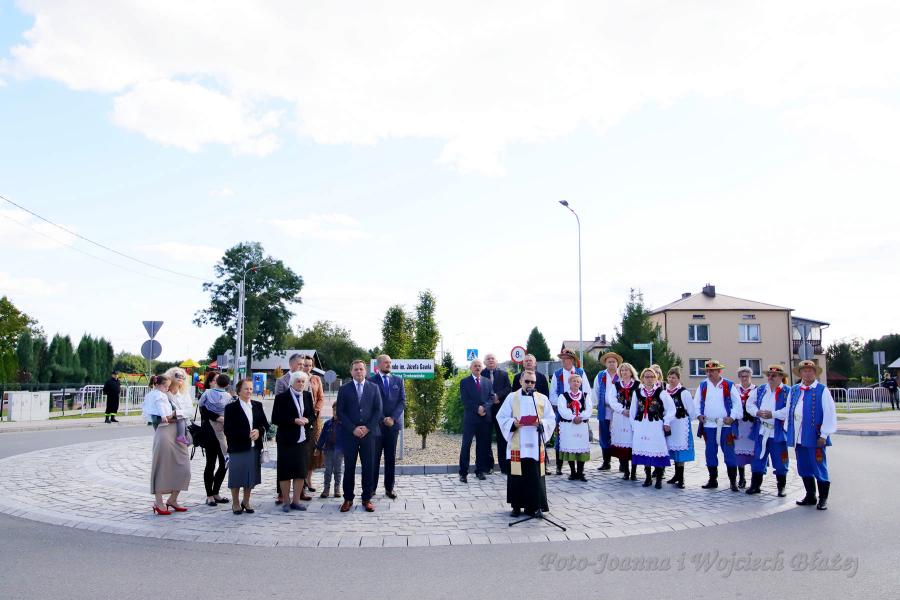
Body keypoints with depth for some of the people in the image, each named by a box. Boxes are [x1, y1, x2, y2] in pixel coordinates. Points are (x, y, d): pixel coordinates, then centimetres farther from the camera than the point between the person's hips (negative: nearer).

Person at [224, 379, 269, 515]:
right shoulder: (231, 408, -6)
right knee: (237, 477, 5)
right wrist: (247, 434, -18)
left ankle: (246, 501, 27)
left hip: (254, 447, 4)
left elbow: (265, 425, 9)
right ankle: (235, 503, 22)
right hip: (237, 448, -4)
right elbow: (228, 431, -11)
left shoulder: (257, 405, 8)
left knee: (251, 475, 10)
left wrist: (259, 431, -13)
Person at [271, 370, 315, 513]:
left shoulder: (308, 396, 8)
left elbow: (312, 415, 14)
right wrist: (294, 421, -18)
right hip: (286, 440, -4)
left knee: (301, 471, 6)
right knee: (285, 472, 3)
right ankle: (286, 502, 14)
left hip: (303, 439, 4)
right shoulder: (282, 397, -6)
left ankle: (296, 501, 17)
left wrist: (307, 420, -8)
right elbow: (275, 419, -9)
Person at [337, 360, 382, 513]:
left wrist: (367, 428, -7)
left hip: (369, 433, 1)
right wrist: (353, 429, -10)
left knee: (369, 467, 1)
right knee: (349, 467, 3)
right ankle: (348, 499, 13)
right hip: (349, 434, -1)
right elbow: (340, 412, 0)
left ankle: (367, 499, 11)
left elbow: (378, 411, 4)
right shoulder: (344, 389, 5)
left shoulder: (373, 388, 8)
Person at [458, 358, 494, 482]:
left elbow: (491, 397, 7)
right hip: (470, 418, -3)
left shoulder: (487, 382, 14)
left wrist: (484, 407, -11)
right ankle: (463, 472, -2)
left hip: (485, 418, 3)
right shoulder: (464, 382, 3)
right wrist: (477, 409, -14)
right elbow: (465, 400, -5)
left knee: (483, 445, 7)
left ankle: (480, 471, 16)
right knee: (466, 445, -4)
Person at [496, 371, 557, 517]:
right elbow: (501, 417, 4)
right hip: (517, 444, -1)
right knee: (517, 476, 1)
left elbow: (551, 419, 6)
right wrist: (513, 423, -14)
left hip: (536, 444, 1)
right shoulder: (512, 397, 6)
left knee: (535, 476, -1)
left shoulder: (542, 398, 8)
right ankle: (516, 505, 13)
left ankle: (532, 505, 10)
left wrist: (541, 423, -13)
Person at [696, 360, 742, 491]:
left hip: (725, 425, -3)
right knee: (710, 453, 8)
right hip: (708, 425, 3)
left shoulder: (729, 385, 1)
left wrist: (732, 417, -8)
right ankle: (713, 480, 18)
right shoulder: (702, 385, 8)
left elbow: (737, 403, 1)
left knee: (729, 453, -1)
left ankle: (733, 481, 7)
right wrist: (699, 415, -1)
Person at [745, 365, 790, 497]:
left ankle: (781, 487, 19)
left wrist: (773, 414, -21)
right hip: (761, 431, 4)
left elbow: (789, 410, -17)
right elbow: (750, 404, 12)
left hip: (778, 432, -4)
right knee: (758, 459, 8)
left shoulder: (787, 392, -6)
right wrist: (757, 412, -7)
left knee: (780, 461, 5)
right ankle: (755, 485, 17)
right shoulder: (760, 390, 10)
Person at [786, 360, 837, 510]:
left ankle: (823, 499, 14)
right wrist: (789, 431, 11)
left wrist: (824, 435, -12)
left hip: (814, 437, -5)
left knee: (819, 468, 1)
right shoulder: (794, 390, 12)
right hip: (798, 437, 5)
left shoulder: (822, 390, -4)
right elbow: (789, 411, 16)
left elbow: (829, 414, -8)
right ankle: (810, 496, 25)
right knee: (804, 469, 13)